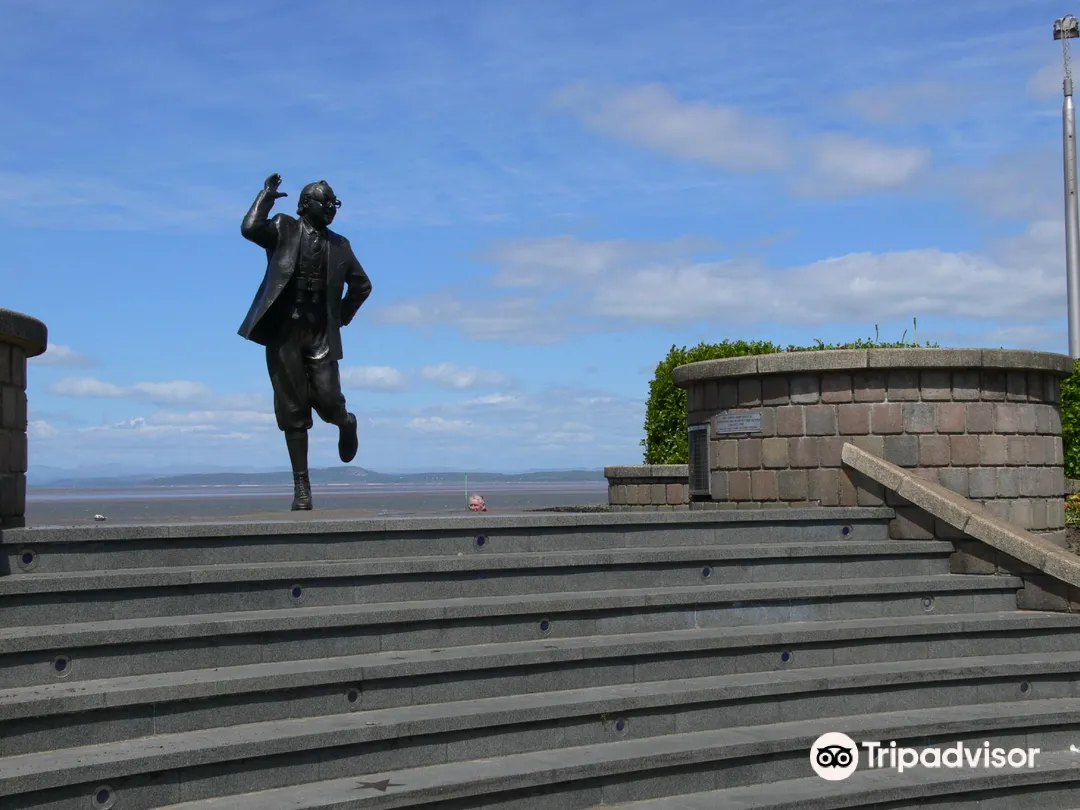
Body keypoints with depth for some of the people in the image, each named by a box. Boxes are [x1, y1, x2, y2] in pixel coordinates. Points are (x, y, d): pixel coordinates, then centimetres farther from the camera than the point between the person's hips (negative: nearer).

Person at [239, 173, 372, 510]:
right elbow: (250, 228, -13)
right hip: (284, 332, -2)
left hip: (320, 335, 2)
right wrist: (267, 196, -3)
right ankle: (301, 486, 5)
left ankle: (345, 424, 25)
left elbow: (362, 285, 22)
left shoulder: (339, 245, 13)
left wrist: (342, 317, 14)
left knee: (327, 399, -13)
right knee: (292, 411, -1)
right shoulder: (284, 230, 6)